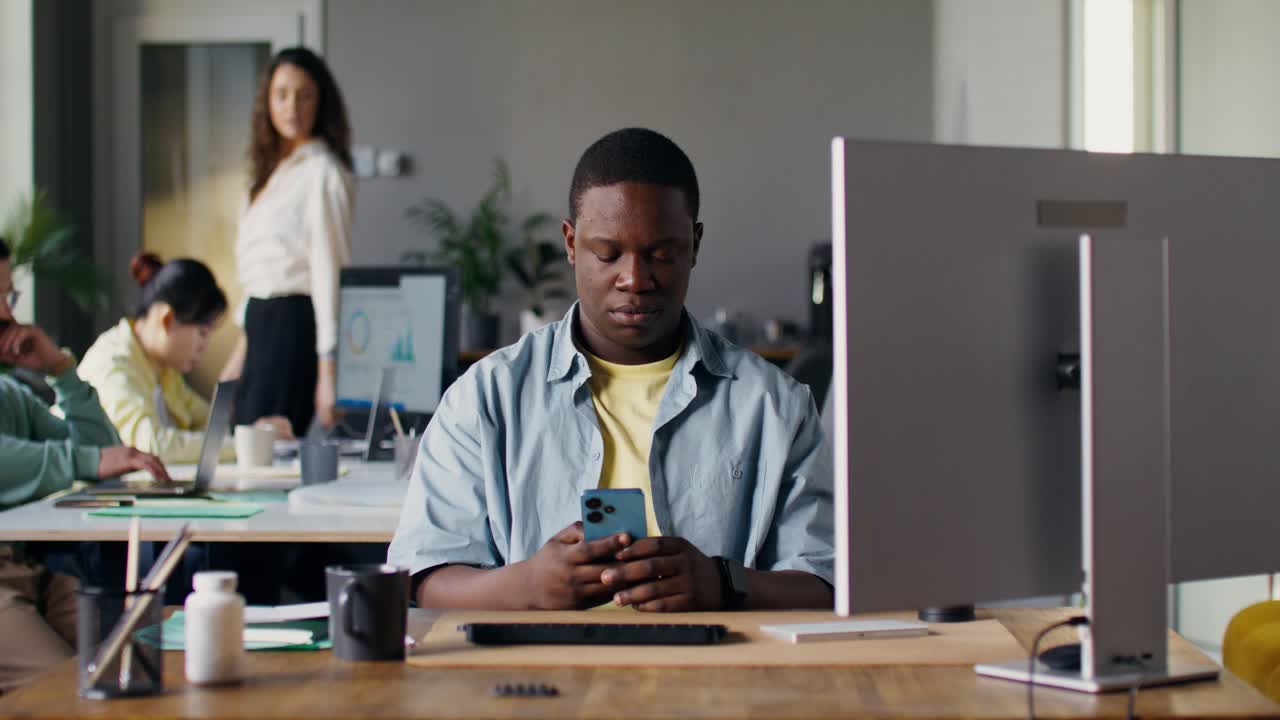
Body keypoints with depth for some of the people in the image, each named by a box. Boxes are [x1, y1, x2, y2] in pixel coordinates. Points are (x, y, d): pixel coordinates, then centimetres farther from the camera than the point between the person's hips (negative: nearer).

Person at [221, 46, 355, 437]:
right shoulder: (272, 171, 16)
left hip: (294, 323, -9)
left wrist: (327, 367, -20)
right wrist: (242, 350, 21)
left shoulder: (322, 172, -11)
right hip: (262, 320, 9)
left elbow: (330, 269, -16)